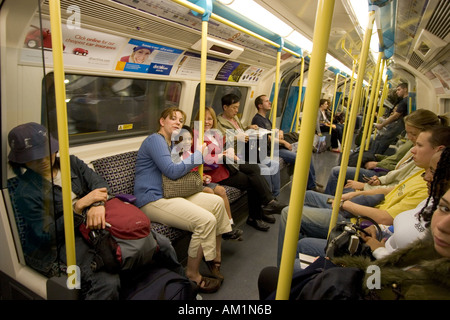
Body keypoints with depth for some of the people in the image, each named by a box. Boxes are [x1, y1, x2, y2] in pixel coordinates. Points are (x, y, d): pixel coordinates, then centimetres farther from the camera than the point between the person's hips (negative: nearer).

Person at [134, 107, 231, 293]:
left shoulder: (171, 143, 20)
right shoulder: (155, 140, -10)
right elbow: (172, 171, -20)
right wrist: (198, 154, -11)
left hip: (169, 194, 10)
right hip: (153, 200, -10)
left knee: (217, 202, 2)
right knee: (206, 220, -25)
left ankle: (215, 256, 12)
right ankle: (192, 275, -7)